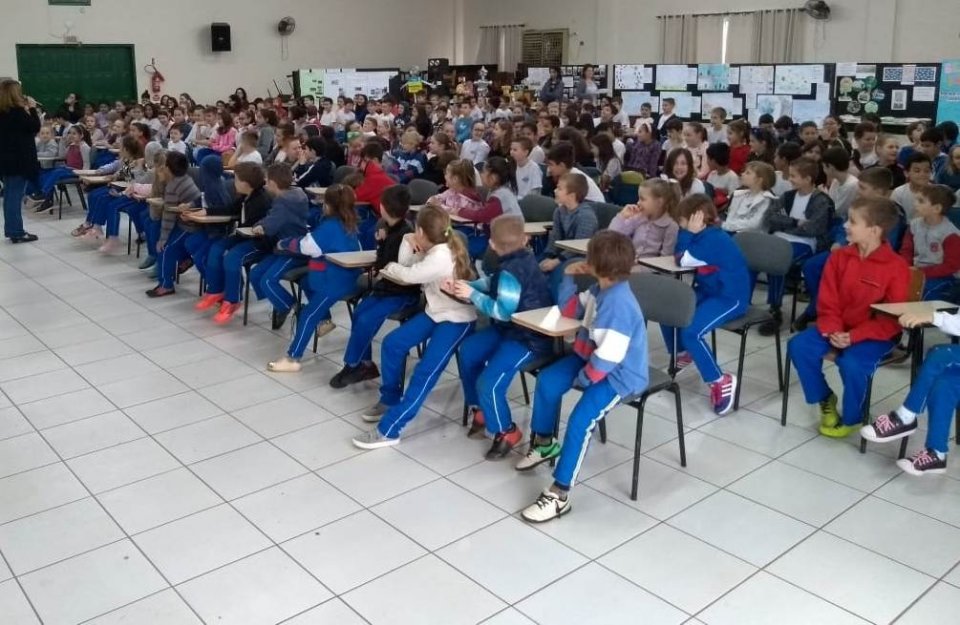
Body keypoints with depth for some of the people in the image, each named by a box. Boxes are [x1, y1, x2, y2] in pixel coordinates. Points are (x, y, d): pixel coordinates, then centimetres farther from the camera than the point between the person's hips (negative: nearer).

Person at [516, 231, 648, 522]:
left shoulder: (618, 303, -31)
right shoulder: (600, 289, 0)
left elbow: (608, 358, -32)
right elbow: (569, 310, 17)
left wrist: (583, 378, -15)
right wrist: (569, 277, 3)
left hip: (620, 374, -11)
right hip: (593, 359, 11)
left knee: (580, 419, -25)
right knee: (547, 381, 8)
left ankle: (559, 495, -18)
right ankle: (544, 443, 28)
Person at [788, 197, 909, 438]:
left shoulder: (896, 267, -14)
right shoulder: (839, 257, 0)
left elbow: (892, 319, -14)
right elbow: (827, 302, 1)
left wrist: (854, 336, -23)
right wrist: (833, 330, -17)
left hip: (876, 335, -5)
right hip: (838, 329, 5)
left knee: (852, 363, -32)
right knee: (798, 346, -17)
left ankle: (852, 418, -3)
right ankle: (825, 399, 6)